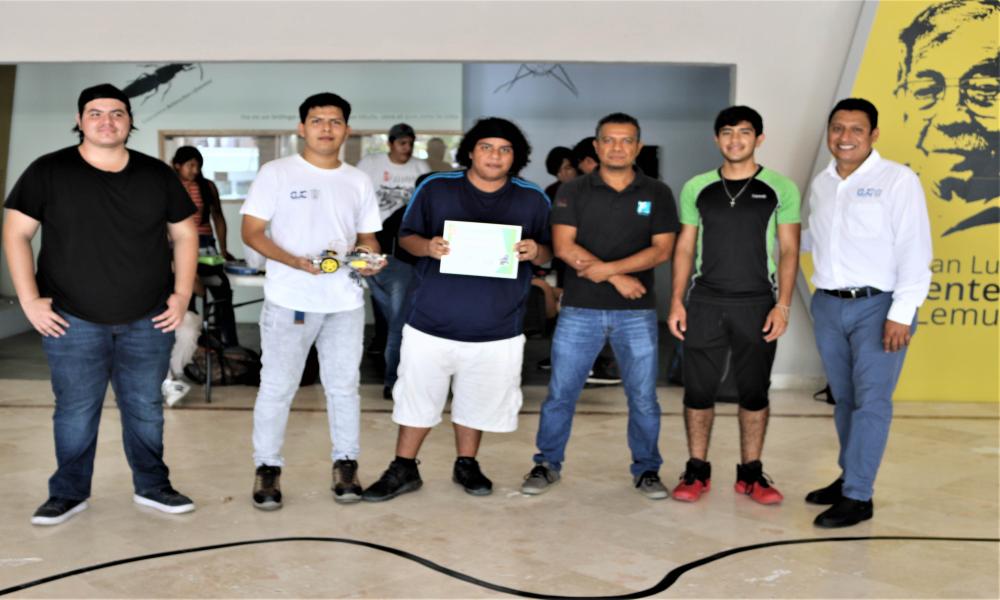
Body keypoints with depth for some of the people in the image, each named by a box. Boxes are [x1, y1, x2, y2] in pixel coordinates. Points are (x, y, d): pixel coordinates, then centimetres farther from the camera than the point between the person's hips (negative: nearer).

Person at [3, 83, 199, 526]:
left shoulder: (157, 174, 5)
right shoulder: (48, 172, -1)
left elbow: (184, 233, 10)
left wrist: (182, 294, 1)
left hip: (149, 321, 2)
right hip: (72, 322, -2)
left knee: (146, 409, 11)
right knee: (75, 411, 6)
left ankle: (152, 487, 26)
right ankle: (69, 493, 23)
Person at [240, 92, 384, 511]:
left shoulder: (358, 181, 11)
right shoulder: (276, 173, -2)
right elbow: (252, 231, -6)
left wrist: (369, 255, -8)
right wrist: (293, 261, -21)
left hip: (345, 302, 4)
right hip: (289, 300, -3)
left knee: (343, 386, 12)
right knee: (276, 387, 4)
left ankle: (345, 464, 25)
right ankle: (267, 468, 18)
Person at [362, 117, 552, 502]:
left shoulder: (533, 199, 4)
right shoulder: (435, 188, 0)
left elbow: (548, 254, 10)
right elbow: (406, 237, 5)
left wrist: (535, 251, -14)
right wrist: (428, 246, -17)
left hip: (497, 329, 1)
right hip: (432, 322, -1)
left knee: (478, 400, 12)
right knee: (417, 396, 8)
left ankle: (466, 464, 33)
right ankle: (403, 470, 23)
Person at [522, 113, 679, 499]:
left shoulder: (657, 194, 6)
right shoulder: (573, 192, 4)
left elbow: (662, 250, -3)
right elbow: (564, 246, -6)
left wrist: (606, 269, -13)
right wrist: (619, 278, -11)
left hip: (637, 312, 1)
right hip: (580, 310, 0)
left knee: (643, 397, 6)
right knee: (560, 392, 4)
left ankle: (646, 469, 22)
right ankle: (547, 464, 19)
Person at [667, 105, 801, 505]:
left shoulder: (780, 188, 1)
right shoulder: (696, 188, 6)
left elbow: (788, 252, 0)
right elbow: (684, 248, 8)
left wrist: (783, 305, -8)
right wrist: (676, 301, 0)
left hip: (757, 303, -1)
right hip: (705, 302, 1)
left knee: (754, 391, 6)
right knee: (699, 389, 3)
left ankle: (750, 474, 18)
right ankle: (697, 471, 15)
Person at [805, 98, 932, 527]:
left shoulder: (898, 180, -8)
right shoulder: (820, 183, 10)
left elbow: (915, 253, -12)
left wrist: (901, 314, -17)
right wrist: (826, 291, 13)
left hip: (879, 305, -5)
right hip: (828, 305, 6)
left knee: (871, 400, -4)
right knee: (844, 399, 12)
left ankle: (857, 496, 0)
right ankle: (849, 477, 24)